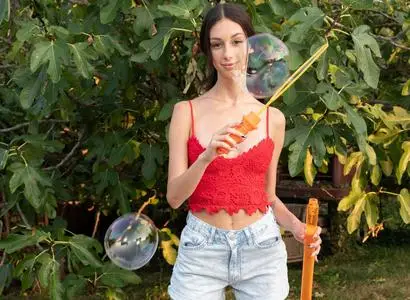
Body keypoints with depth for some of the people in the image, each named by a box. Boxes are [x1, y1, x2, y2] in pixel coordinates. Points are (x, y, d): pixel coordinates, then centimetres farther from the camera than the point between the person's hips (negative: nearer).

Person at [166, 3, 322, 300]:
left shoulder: (273, 118, 2)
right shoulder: (187, 111, -4)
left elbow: (268, 196, 10)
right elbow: (174, 197, -9)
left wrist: (295, 225, -8)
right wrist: (206, 157, -25)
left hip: (261, 248, 2)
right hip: (202, 249, -1)